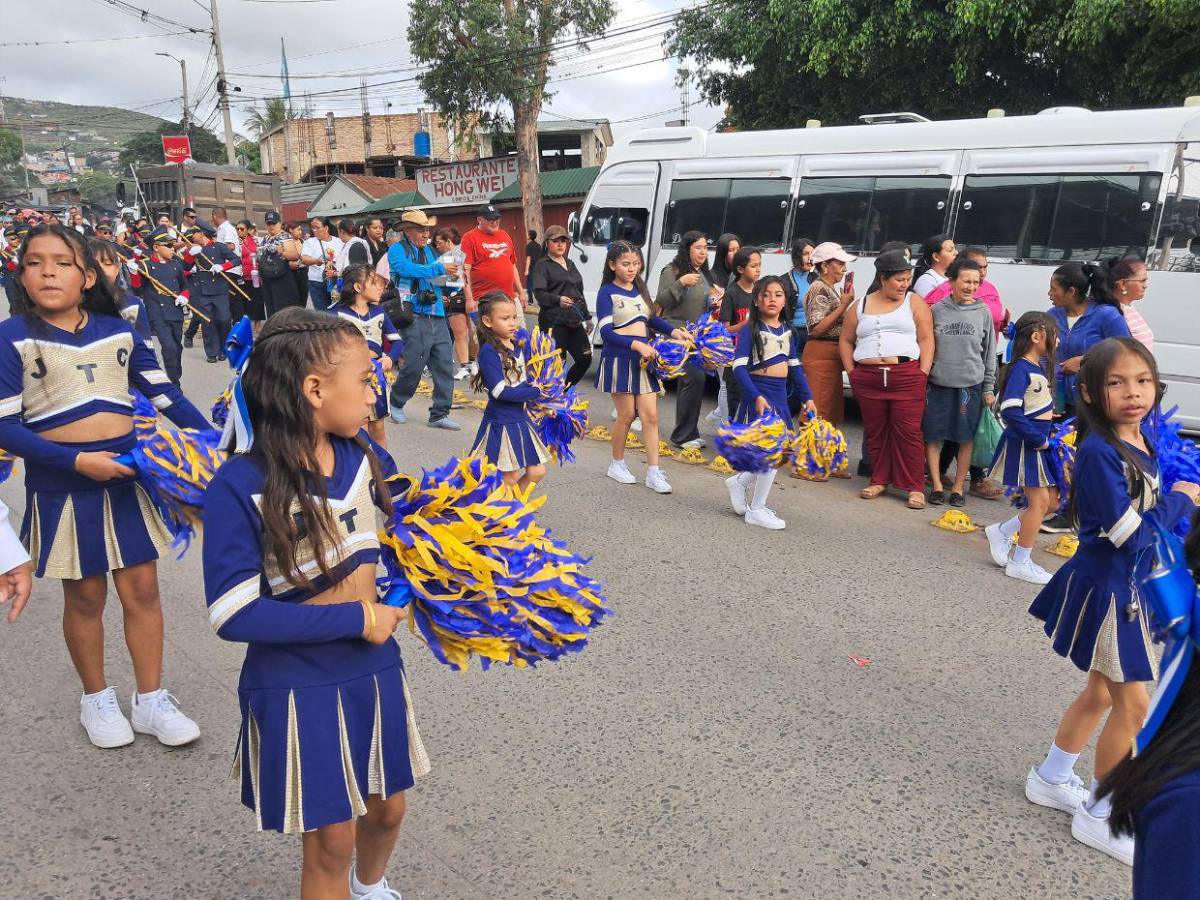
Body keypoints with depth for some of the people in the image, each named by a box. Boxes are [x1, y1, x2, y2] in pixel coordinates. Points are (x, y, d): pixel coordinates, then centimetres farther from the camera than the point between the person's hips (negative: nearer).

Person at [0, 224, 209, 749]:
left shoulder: (118, 331, 3)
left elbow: (164, 393, 7)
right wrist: (76, 460, -20)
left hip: (125, 470, 3)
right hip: (61, 482, -3)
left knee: (142, 588, 8)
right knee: (85, 595, 10)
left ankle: (150, 700, 23)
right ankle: (96, 699, 32)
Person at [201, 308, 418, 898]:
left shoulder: (363, 455, -6)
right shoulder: (241, 486, -21)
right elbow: (234, 615, -22)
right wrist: (355, 618, -21)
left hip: (376, 669, 6)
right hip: (296, 687, -5)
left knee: (386, 808, 25)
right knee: (330, 841, 11)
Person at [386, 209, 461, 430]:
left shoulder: (429, 250, 18)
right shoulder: (397, 250, 0)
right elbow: (405, 268, -21)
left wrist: (451, 275, 1)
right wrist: (439, 269, -21)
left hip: (437, 316, 6)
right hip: (415, 318, -6)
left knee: (445, 365, 2)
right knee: (414, 365, -4)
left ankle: (439, 414, 11)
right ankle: (397, 403, 22)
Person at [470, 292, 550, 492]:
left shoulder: (520, 344, 4)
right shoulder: (489, 351, -17)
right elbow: (501, 392, -21)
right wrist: (536, 391, -15)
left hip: (520, 418, 7)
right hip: (501, 423, -7)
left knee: (536, 473, 12)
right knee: (509, 478, 3)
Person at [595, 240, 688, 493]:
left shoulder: (640, 288, 11)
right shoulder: (607, 292, -7)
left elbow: (650, 318, 24)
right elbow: (606, 332, -16)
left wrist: (673, 331, 8)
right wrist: (636, 344, -26)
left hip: (644, 358, 5)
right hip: (619, 358, -5)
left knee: (650, 416, 1)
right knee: (626, 415, 2)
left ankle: (653, 473, 5)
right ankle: (617, 464, 23)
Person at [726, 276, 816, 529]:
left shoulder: (786, 330, 12)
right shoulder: (750, 329, -8)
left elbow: (795, 366, 17)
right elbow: (739, 367, -16)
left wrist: (807, 398, 12)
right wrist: (756, 397, -26)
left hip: (780, 396, 7)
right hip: (759, 396, -7)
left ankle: (740, 482, 31)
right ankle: (756, 510, 6)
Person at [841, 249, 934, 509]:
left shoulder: (914, 303, 7)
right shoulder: (860, 306, 12)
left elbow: (926, 339, 2)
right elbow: (846, 341, 16)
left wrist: (923, 374, -7)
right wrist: (852, 372, 6)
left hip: (907, 377, -2)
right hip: (867, 379, 2)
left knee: (908, 431, -5)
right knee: (875, 431, 8)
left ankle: (915, 487, 2)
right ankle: (879, 480, 21)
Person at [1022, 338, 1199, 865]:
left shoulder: (1146, 444, 4)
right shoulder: (1099, 451, -22)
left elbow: (1153, 513, 12)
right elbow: (1129, 534, -22)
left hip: (1127, 586, 8)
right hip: (1105, 588, -8)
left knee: (1101, 693, 20)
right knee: (1133, 704, 2)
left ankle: (1051, 780, 38)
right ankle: (1098, 816, 20)